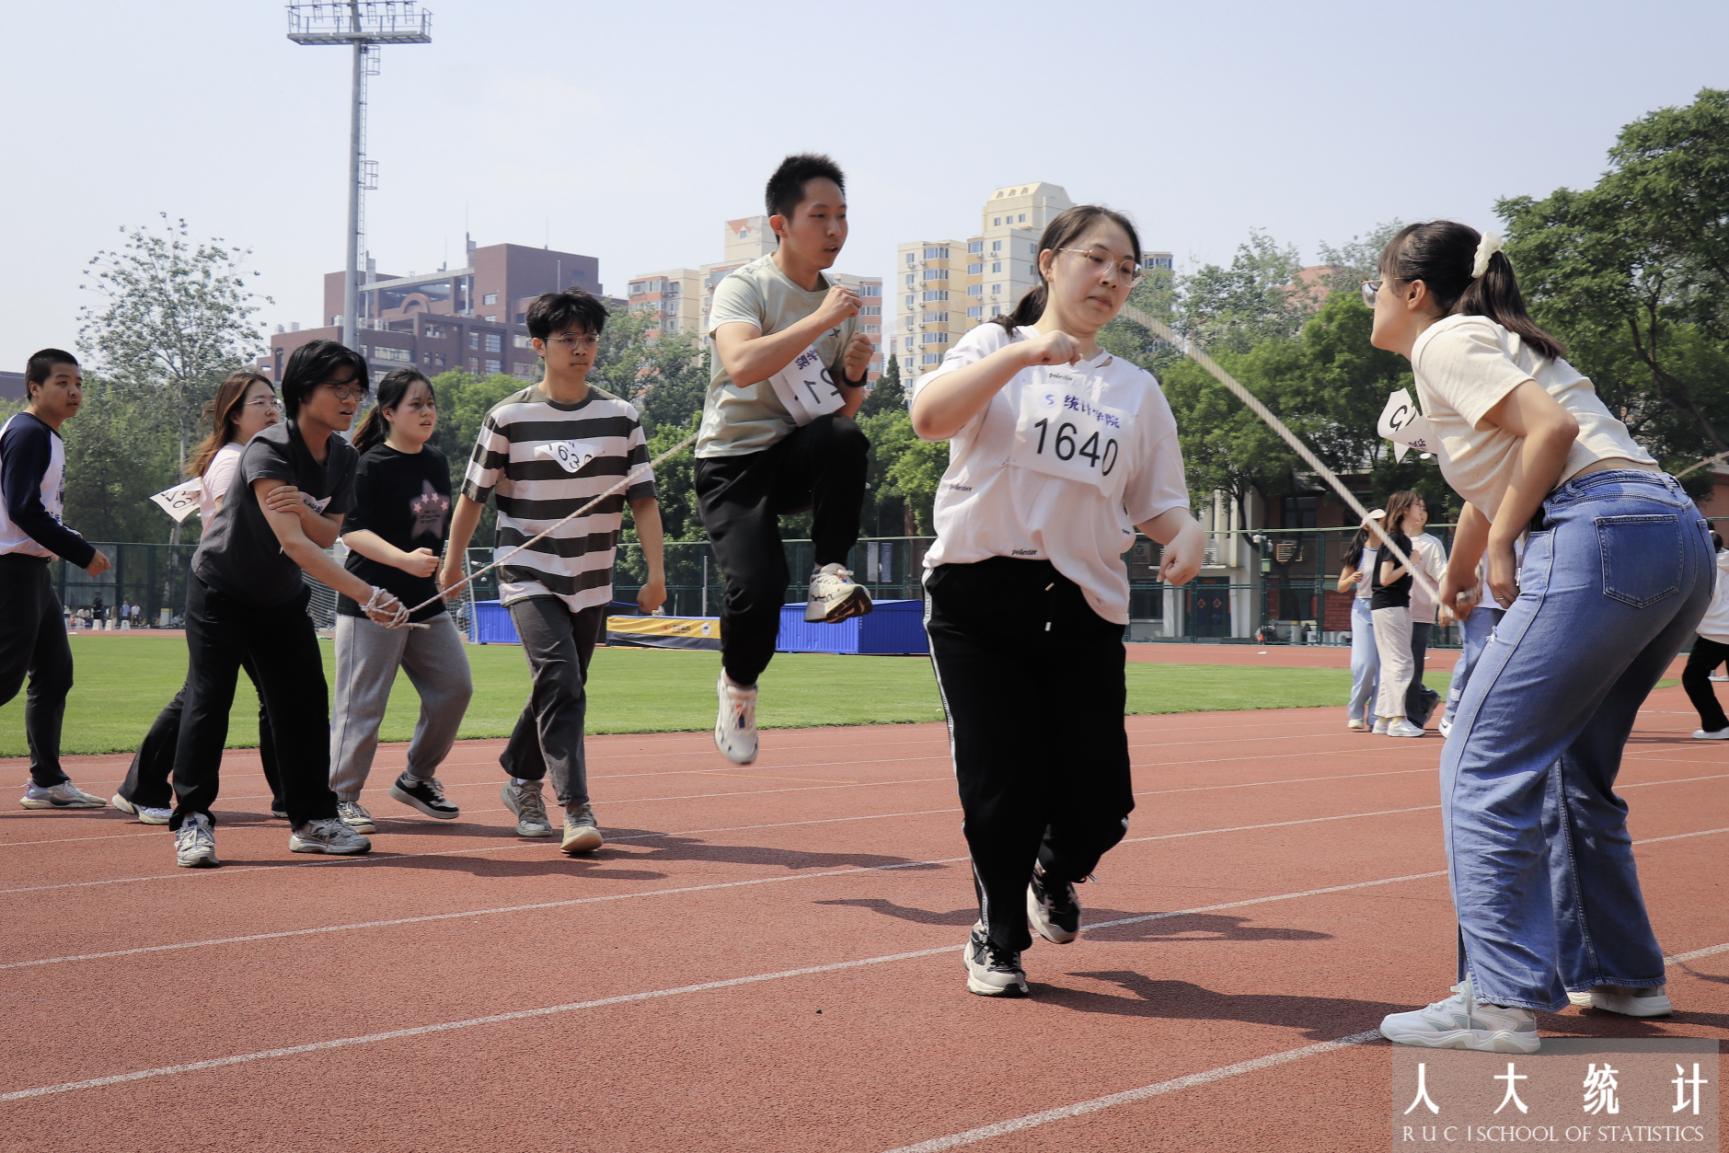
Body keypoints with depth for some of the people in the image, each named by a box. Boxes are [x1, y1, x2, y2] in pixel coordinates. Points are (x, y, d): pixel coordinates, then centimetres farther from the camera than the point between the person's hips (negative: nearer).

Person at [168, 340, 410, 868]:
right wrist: (368, 595, -48)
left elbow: (326, 536, -3)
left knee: (306, 703, 3)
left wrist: (302, 509, -28)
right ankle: (192, 820, -3)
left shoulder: (344, 457, -4)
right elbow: (292, 543, -39)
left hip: (282, 597, 7)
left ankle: (312, 819, 12)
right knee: (208, 700, -10)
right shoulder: (268, 451, -28)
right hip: (221, 592, -7)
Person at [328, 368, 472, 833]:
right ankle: (341, 796, 6)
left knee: (454, 687, 6)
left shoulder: (437, 462, 11)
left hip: (427, 601, 8)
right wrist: (402, 559, -33)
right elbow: (351, 531, -19)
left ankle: (416, 778, 22)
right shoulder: (371, 466, -11)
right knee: (362, 703, -5)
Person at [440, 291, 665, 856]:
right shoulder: (508, 417, -4)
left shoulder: (620, 416, 2)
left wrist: (656, 573, -7)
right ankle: (577, 810, -21)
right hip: (530, 577, -4)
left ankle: (522, 780, 36)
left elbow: (643, 498, 1)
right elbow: (473, 495, 5)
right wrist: (452, 561, 10)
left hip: (592, 582, 4)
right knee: (560, 682, -19)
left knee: (562, 691, 13)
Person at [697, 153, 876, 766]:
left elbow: (841, 412, 16)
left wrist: (853, 377, -6)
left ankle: (829, 574, -19)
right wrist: (821, 321, -25)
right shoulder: (744, 286, -7)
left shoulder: (840, 302, 10)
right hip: (732, 463, -4)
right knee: (758, 587, -23)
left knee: (846, 439, -32)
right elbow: (741, 365, -29)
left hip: (799, 460, 4)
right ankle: (738, 681, 9)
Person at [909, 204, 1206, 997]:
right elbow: (928, 417, -14)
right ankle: (998, 937, 21)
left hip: (1084, 609, 3)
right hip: (978, 600, -3)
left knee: (1098, 803, -2)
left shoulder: (1137, 389, 16)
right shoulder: (994, 347, 6)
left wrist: (1184, 533, -8)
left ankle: (1054, 873, 34)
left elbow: (1159, 502, 15)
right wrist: (1025, 352, -24)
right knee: (1001, 789, -4)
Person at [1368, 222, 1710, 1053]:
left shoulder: (1445, 341, 1)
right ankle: (1622, 975, 27)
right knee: (1570, 766, 20)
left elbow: (1552, 428, -13)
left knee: (1484, 761, -9)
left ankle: (1501, 1001, -14)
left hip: (1607, 538, -10)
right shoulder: (1495, 342, 28)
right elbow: (1488, 486, 39)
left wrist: (1501, 545, -7)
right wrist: (1457, 576, 50)